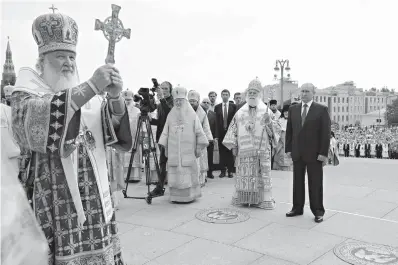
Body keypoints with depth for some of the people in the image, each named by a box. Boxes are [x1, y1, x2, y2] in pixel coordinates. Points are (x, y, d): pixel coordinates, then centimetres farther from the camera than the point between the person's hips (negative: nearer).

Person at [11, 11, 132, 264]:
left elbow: (116, 128, -2)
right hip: (54, 203, -3)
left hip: (95, 200, 4)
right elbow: (34, 122, -23)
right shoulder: (26, 94, 1)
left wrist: (115, 97, -22)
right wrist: (91, 87, -30)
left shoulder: (87, 96, 11)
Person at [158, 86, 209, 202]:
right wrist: (165, 147, 7)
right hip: (173, 152, 2)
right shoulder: (171, 115, 10)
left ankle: (189, 195, 6)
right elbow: (165, 132, 11)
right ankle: (176, 196, 7)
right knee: (175, 173, 0)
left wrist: (199, 147, -2)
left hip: (188, 151, -2)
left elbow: (199, 132, 3)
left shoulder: (192, 115, 3)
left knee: (188, 173, -2)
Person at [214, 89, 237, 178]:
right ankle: (223, 171, 12)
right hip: (221, 132, 1)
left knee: (230, 152, 3)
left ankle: (230, 171, 11)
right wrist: (216, 134, -5)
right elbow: (216, 121, 2)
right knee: (222, 152, 5)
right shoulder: (217, 107, 7)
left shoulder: (233, 106, 3)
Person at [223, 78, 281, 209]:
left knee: (261, 175, 0)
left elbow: (276, 129, 2)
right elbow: (233, 129, 10)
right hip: (244, 151, 1)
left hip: (261, 150, -1)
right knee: (243, 174, 4)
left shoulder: (266, 111, 4)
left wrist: (269, 121, -18)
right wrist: (233, 146, 4)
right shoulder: (240, 112, 8)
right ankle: (243, 198, 16)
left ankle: (263, 199, 10)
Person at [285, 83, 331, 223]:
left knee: (315, 183, 4)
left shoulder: (322, 110, -3)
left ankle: (318, 211, 15)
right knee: (297, 182, 10)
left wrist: (323, 153, -12)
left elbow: (326, 133, -6)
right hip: (297, 153, 4)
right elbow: (289, 131, 10)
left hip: (314, 153, -4)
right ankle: (297, 208, 20)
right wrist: (288, 148, 3)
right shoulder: (293, 109, 9)